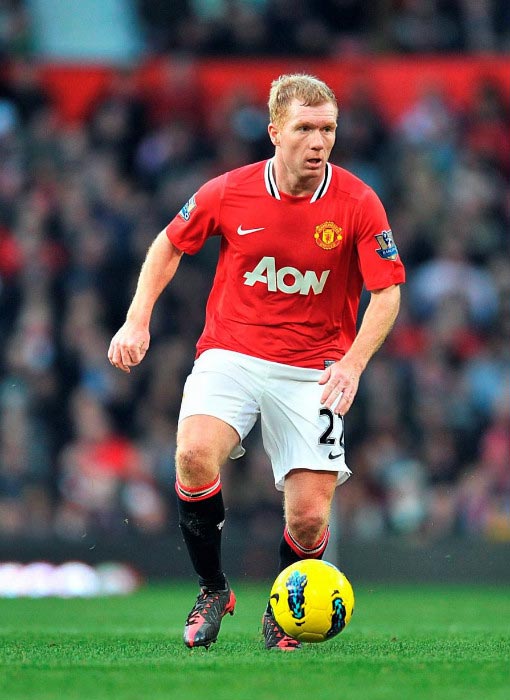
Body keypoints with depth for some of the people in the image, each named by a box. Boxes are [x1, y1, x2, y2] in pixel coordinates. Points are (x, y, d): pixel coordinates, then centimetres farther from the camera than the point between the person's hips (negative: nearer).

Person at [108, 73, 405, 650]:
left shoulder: (357, 204, -9)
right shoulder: (228, 193, -5)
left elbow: (386, 294, -7)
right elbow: (169, 245, 12)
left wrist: (353, 363, -22)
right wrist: (137, 320, 2)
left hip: (313, 372, 0)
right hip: (231, 353, 0)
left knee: (309, 518, -9)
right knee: (195, 454, -29)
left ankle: (282, 616, 24)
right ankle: (212, 590, -5)